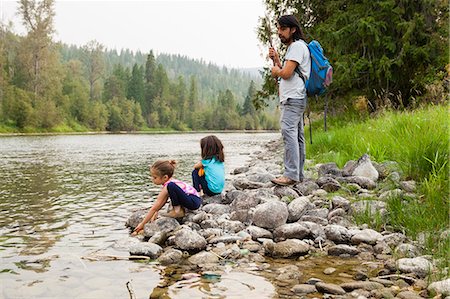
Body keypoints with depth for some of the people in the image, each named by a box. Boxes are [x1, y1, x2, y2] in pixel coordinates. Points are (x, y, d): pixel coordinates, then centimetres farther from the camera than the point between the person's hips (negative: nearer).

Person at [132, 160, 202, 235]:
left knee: (171, 186, -30)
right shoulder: (169, 182, 7)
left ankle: (178, 211, -12)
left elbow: (154, 208, -16)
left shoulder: (168, 185, -19)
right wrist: (156, 213, 2)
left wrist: (142, 224, -11)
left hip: (194, 201, -10)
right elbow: (162, 202, 15)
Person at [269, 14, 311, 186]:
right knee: (297, 135, 9)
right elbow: (284, 73, 23)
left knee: (288, 131, -20)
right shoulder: (292, 47, 24)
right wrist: (276, 59, 10)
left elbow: (286, 74, -18)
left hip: (293, 99, -11)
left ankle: (291, 174, -24)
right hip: (292, 98, 11)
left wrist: (276, 71, 3)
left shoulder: (297, 46, -9)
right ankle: (298, 174, 13)